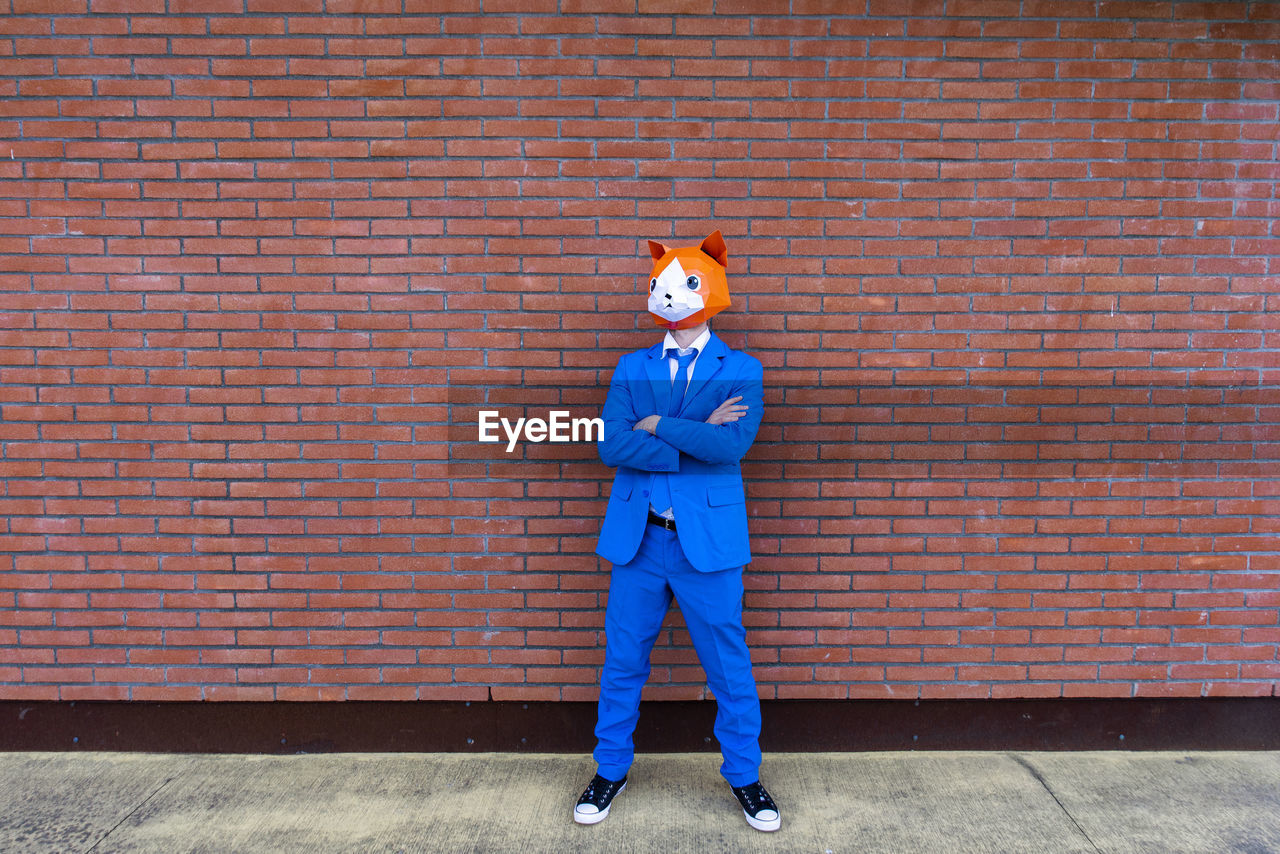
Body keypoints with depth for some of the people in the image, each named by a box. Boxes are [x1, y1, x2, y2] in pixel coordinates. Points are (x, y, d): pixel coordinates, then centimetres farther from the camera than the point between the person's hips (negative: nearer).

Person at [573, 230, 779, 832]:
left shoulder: (741, 371, 1)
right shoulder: (632, 369, 8)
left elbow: (732, 445, -17)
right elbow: (611, 444, -8)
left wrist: (657, 425, -10)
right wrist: (695, 437, -13)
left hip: (708, 539, -2)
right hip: (639, 537, 2)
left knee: (729, 665, 9)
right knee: (622, 662, 13)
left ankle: (744, 777, 31)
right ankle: (611, 770, 33)